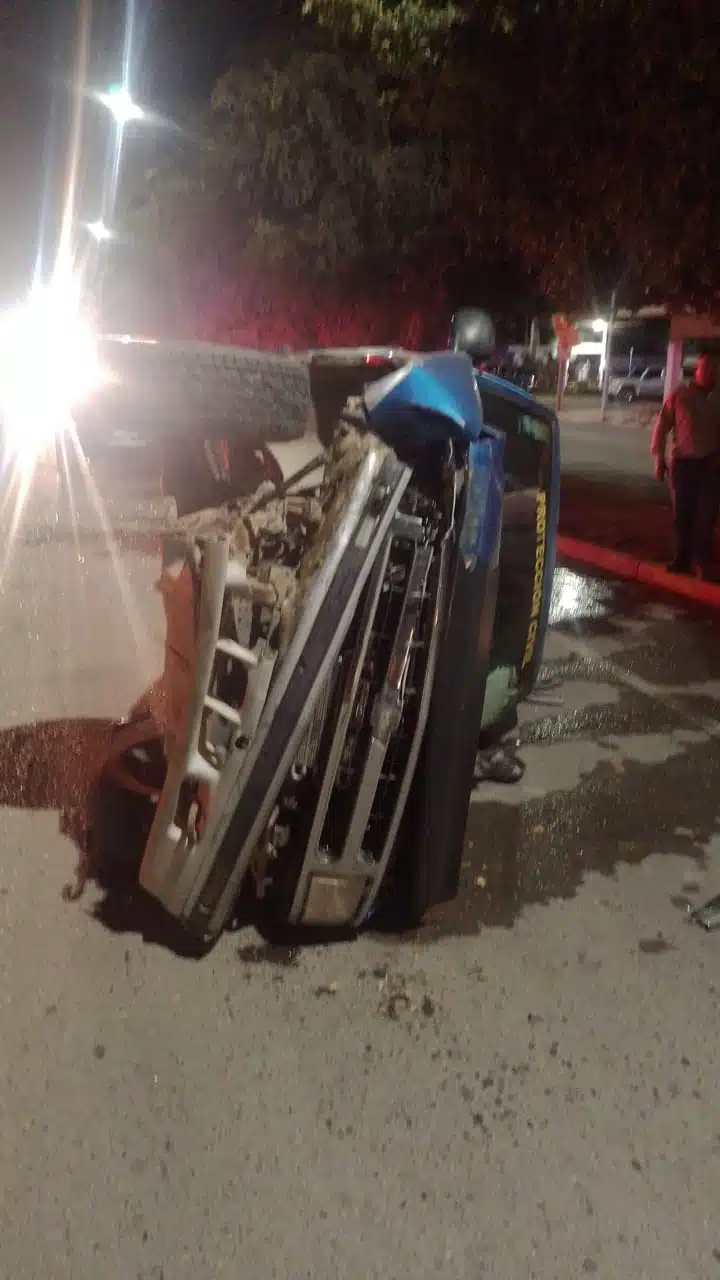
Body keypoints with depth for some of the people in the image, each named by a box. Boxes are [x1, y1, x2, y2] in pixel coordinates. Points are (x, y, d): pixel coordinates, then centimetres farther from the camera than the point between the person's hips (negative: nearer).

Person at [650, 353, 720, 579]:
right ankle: (682, 558, 20)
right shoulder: (679, 395, 0)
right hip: (683, 462, -1)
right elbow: (662, 426, 1)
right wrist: (659, 458, -2)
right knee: (682, 513, 7)